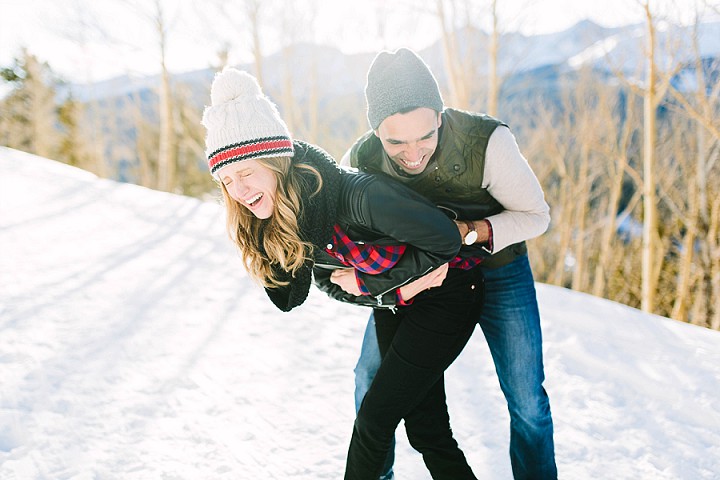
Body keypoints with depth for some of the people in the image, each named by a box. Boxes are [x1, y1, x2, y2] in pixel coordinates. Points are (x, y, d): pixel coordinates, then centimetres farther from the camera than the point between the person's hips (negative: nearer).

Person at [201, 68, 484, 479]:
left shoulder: (355, 195, -34)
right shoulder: (277, 215, -10)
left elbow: (445, 240, -29)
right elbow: (289, 297, -2)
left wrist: (366, 282, -21)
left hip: (445, 299, -7)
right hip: (395, 306, 7)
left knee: (374, 419, -1)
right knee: (425, 428, 12)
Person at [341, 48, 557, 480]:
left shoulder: (486, 141, -34)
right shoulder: (362, 161, -24)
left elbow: (536, 216, -20)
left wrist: (473, 231, -38)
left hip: (497, 270, -2)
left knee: (526, 399, -3)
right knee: (371, 379, 7)